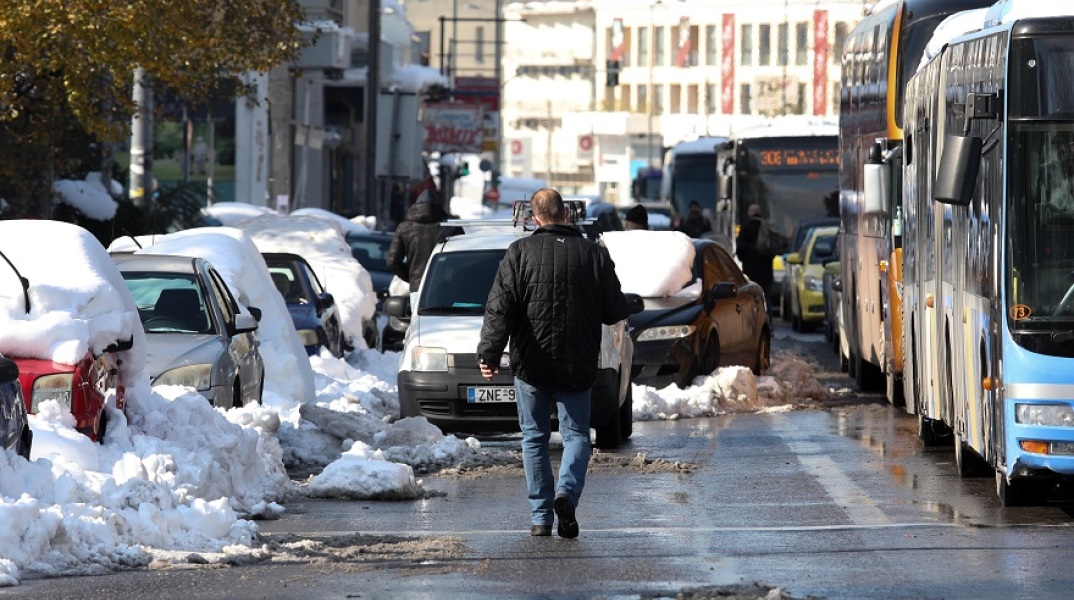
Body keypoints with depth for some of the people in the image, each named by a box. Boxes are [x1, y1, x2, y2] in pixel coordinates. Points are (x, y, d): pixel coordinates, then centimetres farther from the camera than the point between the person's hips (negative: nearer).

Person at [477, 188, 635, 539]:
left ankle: (541, 516, 7)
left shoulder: (520, 253, -4)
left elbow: (499, 309, -10)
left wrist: (489, 353, -10)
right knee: (576, 434, 9)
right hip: (577, 365, 0)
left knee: (534, 437, 10)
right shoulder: (594, 255, -1)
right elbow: (616, 312, 3)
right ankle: (567, 491, -18)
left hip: (531, 365, 0)